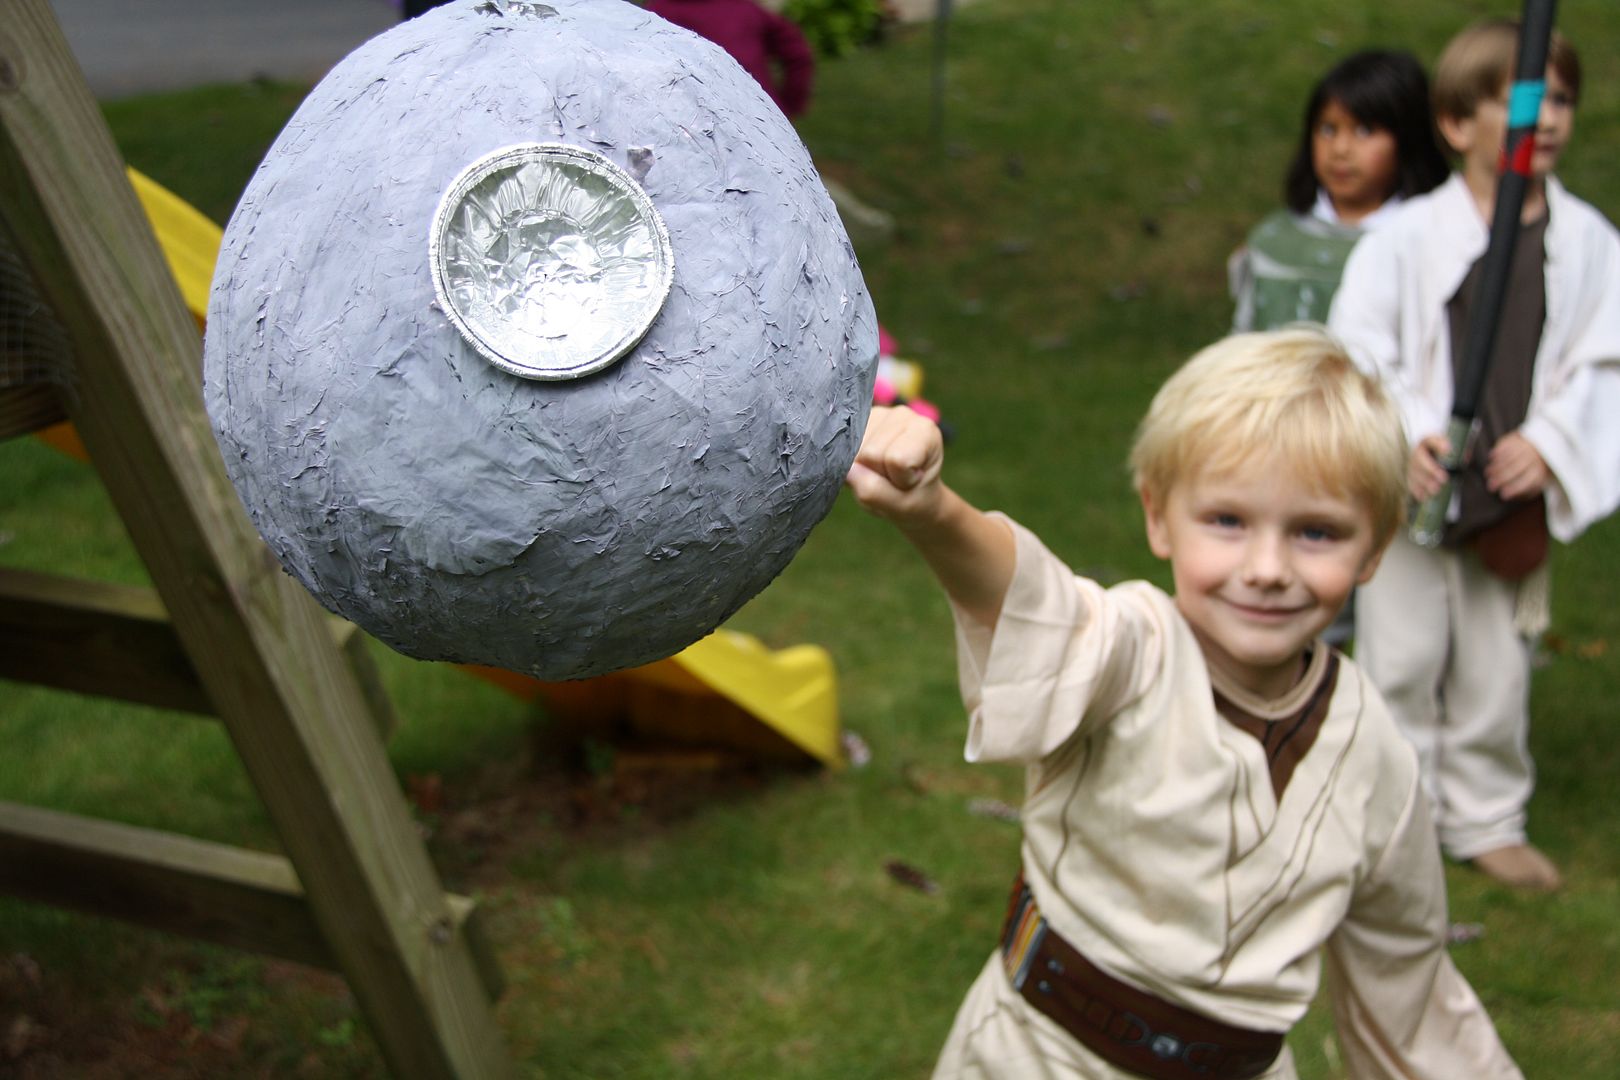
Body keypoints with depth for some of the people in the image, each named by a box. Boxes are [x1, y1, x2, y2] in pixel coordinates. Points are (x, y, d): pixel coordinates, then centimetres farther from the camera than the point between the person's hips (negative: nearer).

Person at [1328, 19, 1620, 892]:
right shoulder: (1409, 237, -9)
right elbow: (1356, 344, -10)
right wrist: (1403, 435, -22)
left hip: (1515, 493, 3)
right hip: (1411, 491, -3)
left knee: (1496, 667, 14)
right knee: (1401, 659, 5)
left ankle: (1484, 819, 31)